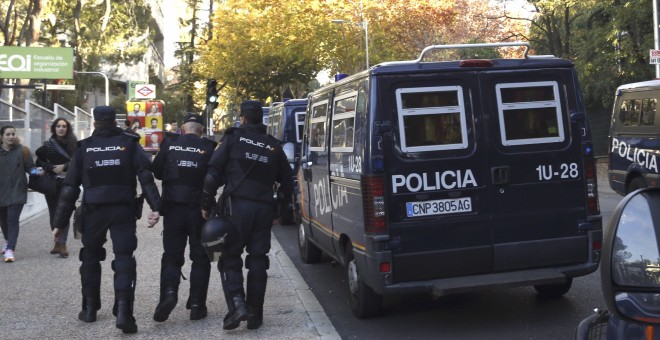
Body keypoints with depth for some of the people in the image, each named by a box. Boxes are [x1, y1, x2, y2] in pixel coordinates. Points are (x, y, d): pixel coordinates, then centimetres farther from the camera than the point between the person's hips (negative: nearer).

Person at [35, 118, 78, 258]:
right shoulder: (48, 144, 6)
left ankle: (62, 244, -11)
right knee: (53, 212, 7)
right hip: (51, 182, 2)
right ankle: (58, 242, 18)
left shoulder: (73, 144, 2)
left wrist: (64, 166, -12)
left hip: (67, 183, -2)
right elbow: (39, 161, 6)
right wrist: (53, 169, -7)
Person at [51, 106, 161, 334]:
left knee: (90, 258, 18)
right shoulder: (129, 144, 4)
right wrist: (155, 207, -17)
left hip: (93, 211, 1)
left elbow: (70, 188, 5)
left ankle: (90, 308, 26)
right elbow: (146, 177, -11)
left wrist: (60, 222, 9)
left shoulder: (84, 148, 6)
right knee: (124, 259, -2)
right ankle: (123, 310, -16)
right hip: (123, 210, -1)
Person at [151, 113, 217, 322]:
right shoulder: (208, 148, -6)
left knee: (171, 254, 10)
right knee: (200, 257, 10)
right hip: (199, 208, -1)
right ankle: (197, 304, 9)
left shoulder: (170, 144, -1)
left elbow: (156, 171, 7)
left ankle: (169, 291, -13)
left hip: (173, 207, 1)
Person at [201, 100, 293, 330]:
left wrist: (206, 204, 2)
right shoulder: (273, 146, 13)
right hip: (264, 208, 3)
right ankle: (254, 315, 11)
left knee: (230, 258, 6)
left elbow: (213, 173, -4)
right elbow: (286, 183, 15)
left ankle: (236, 303, -13)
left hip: (237, 205, -3)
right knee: (257, 261, 9)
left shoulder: (233, 138, 2)